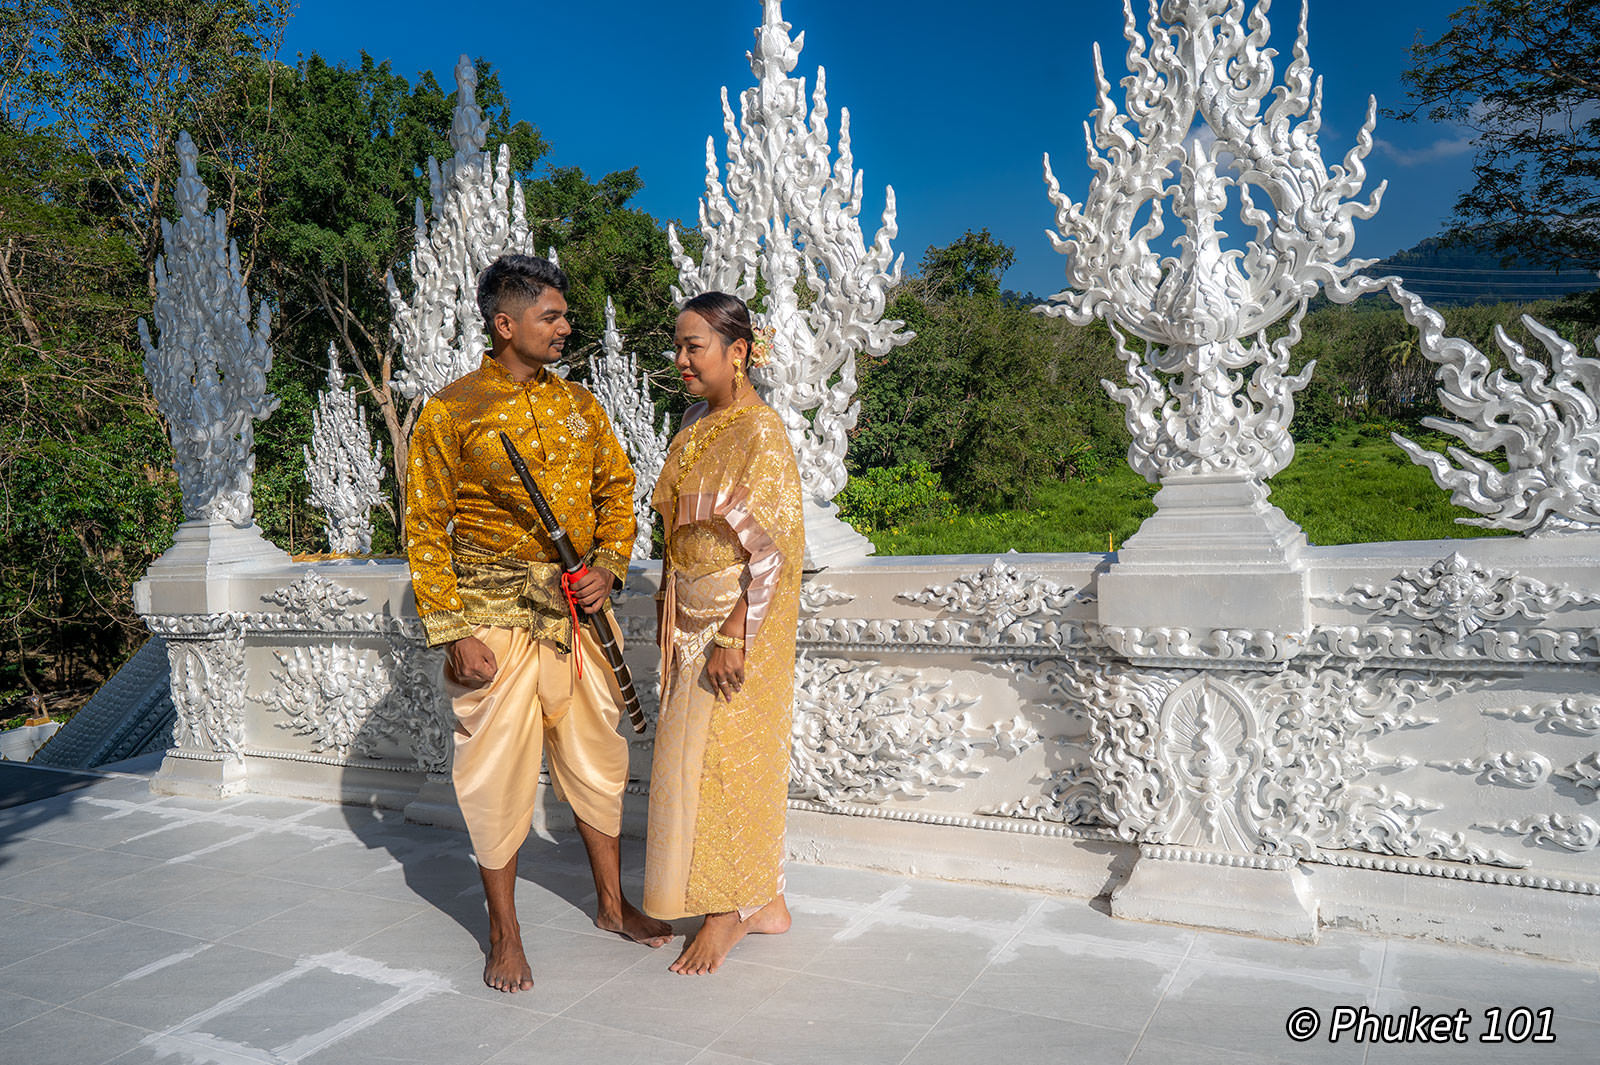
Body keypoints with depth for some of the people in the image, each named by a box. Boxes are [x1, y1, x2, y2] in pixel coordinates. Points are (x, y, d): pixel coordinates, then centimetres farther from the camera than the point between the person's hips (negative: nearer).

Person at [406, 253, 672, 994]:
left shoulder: (578, 404, 9)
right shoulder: (450, 412, -6)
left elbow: (616, 488, 15)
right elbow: (425, 530, -6)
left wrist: (608, 564, -3)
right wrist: (453, 632, -12)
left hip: (576, 608, 5)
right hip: (494, 613, -4)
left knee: (596, 757, 13)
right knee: (498, 767, 3)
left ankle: (612, 903, 30)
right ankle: (504, 933, 20)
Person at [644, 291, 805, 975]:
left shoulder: (759, 432, -17)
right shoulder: (696, 420, 8)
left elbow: (773, 548, -20)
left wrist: (733, 637, -21)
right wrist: (669, 598, 14)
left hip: (737, 622, -8)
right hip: (692, 616, 8)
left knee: (722, 758, 0)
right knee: (714, 758, 13)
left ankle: (729, 912, 19)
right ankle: (764, 901, 27)